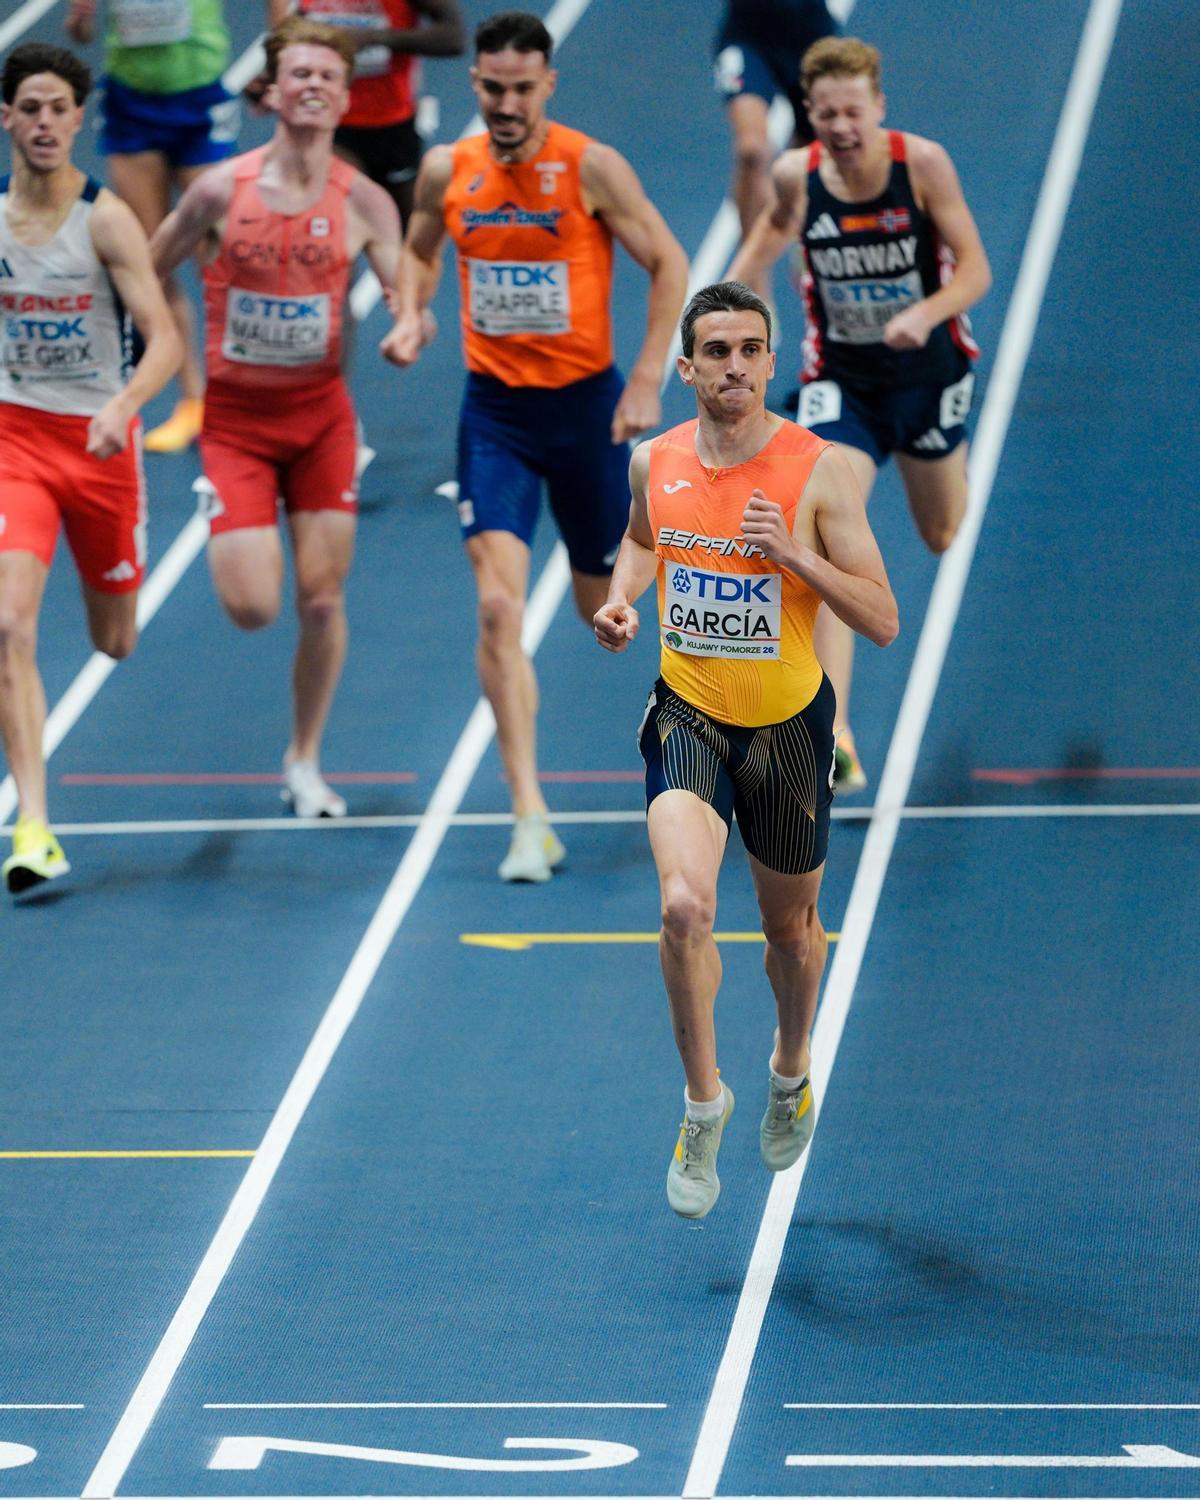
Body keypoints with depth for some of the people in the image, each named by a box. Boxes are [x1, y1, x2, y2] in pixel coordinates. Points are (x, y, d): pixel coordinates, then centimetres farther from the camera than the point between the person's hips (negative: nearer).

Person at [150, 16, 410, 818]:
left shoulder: (363, 202, -5)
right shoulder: (221, 190, -8)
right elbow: (144, 276, 4)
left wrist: (409, 331, -30)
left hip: (321, 412, 1)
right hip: (236, 415, -1)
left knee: (322, 598, 1)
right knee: (252, 607, -11)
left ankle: (306, 761, 20)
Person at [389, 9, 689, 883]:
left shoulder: (592, 168, -12)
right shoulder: (447, 170, -2)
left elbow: (668, 263, -6)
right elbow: (420, 250, 18)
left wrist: (647, 381, -13)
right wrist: (412, 314, -3)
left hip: (585, 400, -2)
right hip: (494, 408, 2)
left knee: (604, 606, 11)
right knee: (499, 605, -14)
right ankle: (530, 819, -15)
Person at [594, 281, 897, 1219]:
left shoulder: (819, 472, -14)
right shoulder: (654, 463, -3)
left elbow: (883, 622, -14)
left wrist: (795, 554, -27)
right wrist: (622, 599, 1)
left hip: (788, 726, -1)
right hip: (688, 717, 1)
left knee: (792, 927, 16)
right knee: (685, 905, -22)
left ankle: (791, 1071, 48)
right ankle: (703, 1101, -4)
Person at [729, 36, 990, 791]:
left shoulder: (922, 164, -20)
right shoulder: (797, 176, -14)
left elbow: (975, 270, -18)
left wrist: (925, 313, -36)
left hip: (927, 371, 0)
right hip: (841, 380, 0)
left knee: (943, 537, 22)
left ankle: (950, 473, 63)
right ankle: (833, 734, -24)